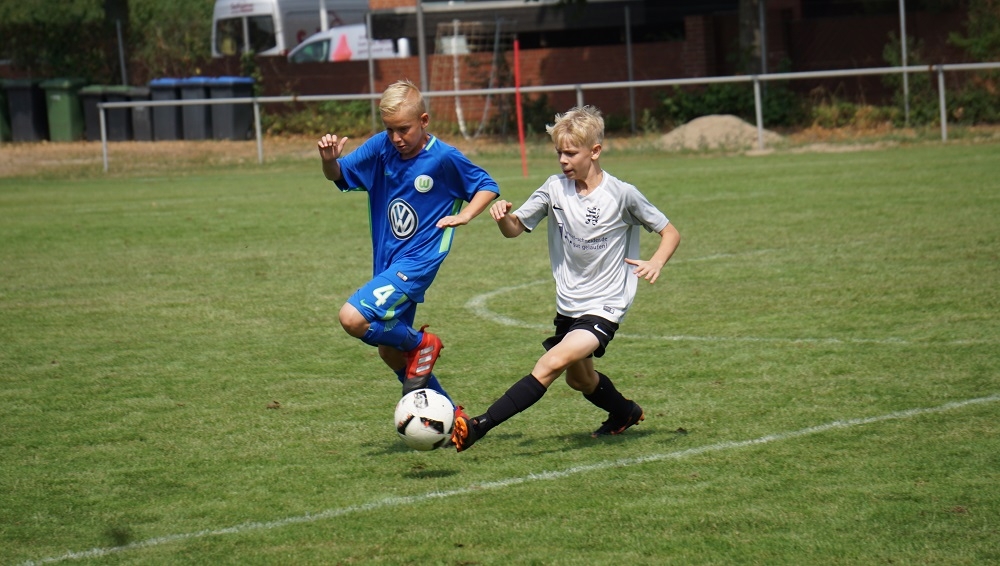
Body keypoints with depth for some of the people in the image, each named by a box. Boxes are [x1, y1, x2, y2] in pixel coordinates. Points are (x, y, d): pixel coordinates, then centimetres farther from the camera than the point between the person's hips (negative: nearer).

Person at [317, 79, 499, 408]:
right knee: (390, 352, 16)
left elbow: (487, 186, 1)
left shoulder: (444, 158, -12)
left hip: (416, 263, -7)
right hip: (388, 263, 7)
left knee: (353, 318, -25)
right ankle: (449, 415, 30)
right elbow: (339, 175, 2)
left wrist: (464, 215, -14)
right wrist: (330, 160, -20)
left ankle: (422, 344, -1)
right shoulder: (381, 147, -1)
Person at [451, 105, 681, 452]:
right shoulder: (555, 189, -4)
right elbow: (515, 229, 1)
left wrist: (656, 262, -25)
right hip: (568, 304, 7)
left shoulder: (621, 195, -14)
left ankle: (479, 427, -32)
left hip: (604, 307, -6)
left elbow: (670, 233, -4)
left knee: (552, 362, -26)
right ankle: (624, 414, 56)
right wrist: (503, 216, -23)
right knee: (579, 378, 26)